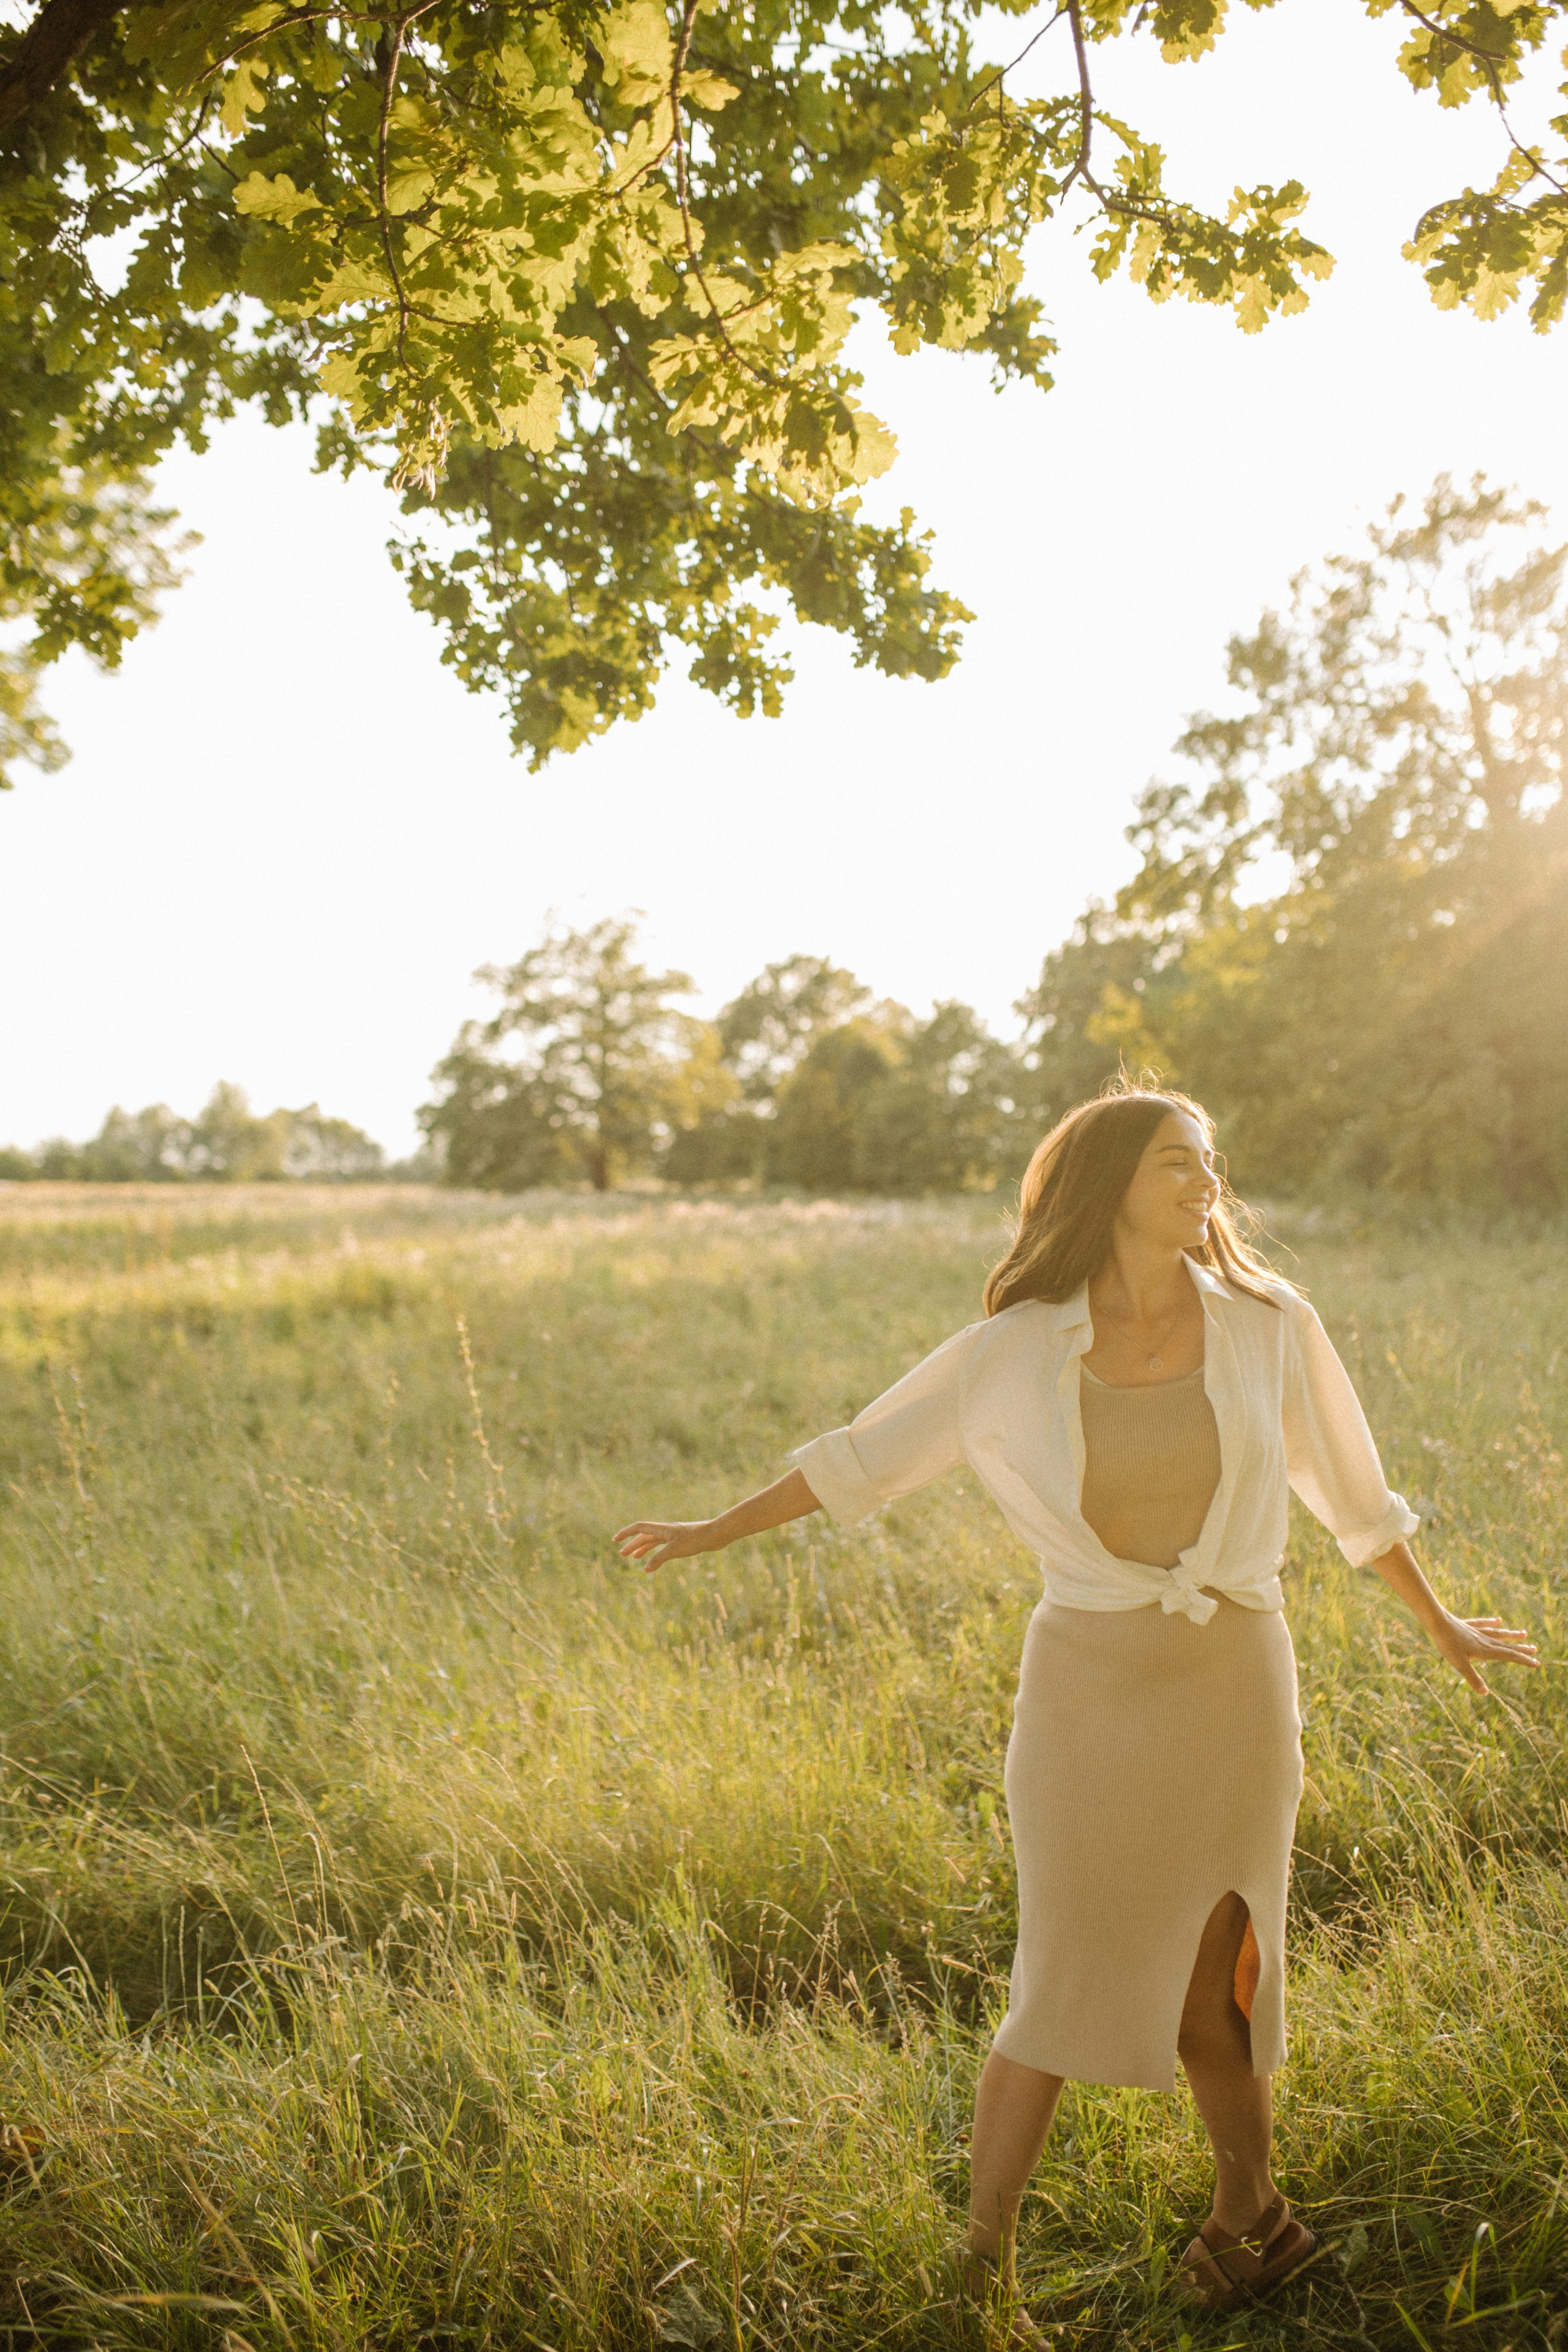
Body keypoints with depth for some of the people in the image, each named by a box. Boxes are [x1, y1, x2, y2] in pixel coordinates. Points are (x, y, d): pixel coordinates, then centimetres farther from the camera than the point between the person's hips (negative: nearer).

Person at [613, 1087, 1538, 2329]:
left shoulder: (1268, 1326, -3)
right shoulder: (1020, 1349, -6)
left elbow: (1349, 1485, 12)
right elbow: (863, 1454, 4)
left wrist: (1438, 1621, 22)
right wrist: (714, 1531, 8)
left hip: (1236, 1684, 1)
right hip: (1091, 1687, -1)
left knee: (1211, 1982, 9)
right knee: (1067, 1987, 2)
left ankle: (1250, 2218, 34)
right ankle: (984, 2269, 17)